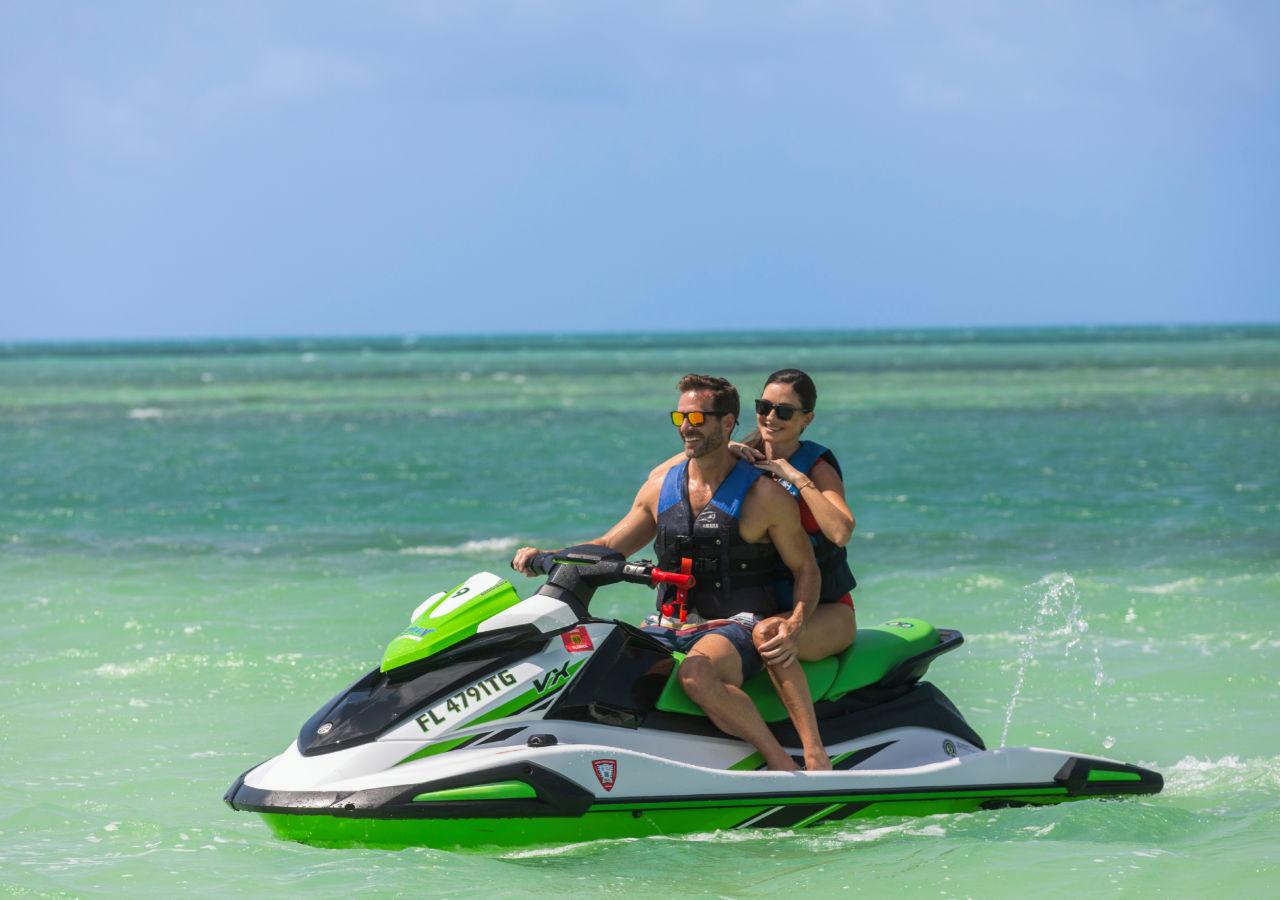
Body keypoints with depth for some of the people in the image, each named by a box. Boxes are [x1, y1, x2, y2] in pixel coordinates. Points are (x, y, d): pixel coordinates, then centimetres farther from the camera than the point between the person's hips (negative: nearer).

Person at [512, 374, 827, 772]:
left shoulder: (764, 495, -4)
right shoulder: (661, 486, 12)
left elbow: (806, 569, 0)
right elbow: (610, 546, 18)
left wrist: (795, 625, -20)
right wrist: (545, 556, 2)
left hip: (738, 626, -6)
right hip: (672, 628, 6)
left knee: (696, 673, -39)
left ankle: (782, 762, -28)